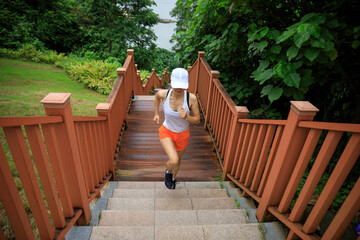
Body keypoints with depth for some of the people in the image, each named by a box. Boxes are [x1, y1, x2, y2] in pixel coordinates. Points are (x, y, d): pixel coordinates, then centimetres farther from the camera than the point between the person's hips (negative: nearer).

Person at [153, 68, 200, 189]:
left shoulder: (192, 98, -27)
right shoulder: (164, 94, -24)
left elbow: (197, 120, -16)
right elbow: (157, 96, 3)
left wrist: (186, 117, -37)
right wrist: (156, 114, 1)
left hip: (182, 135, 1)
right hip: (166, 132, -1)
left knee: (178, 159, 24)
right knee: (174, 161, -22)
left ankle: (173, 177, 61)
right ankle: (168, 171, 19)